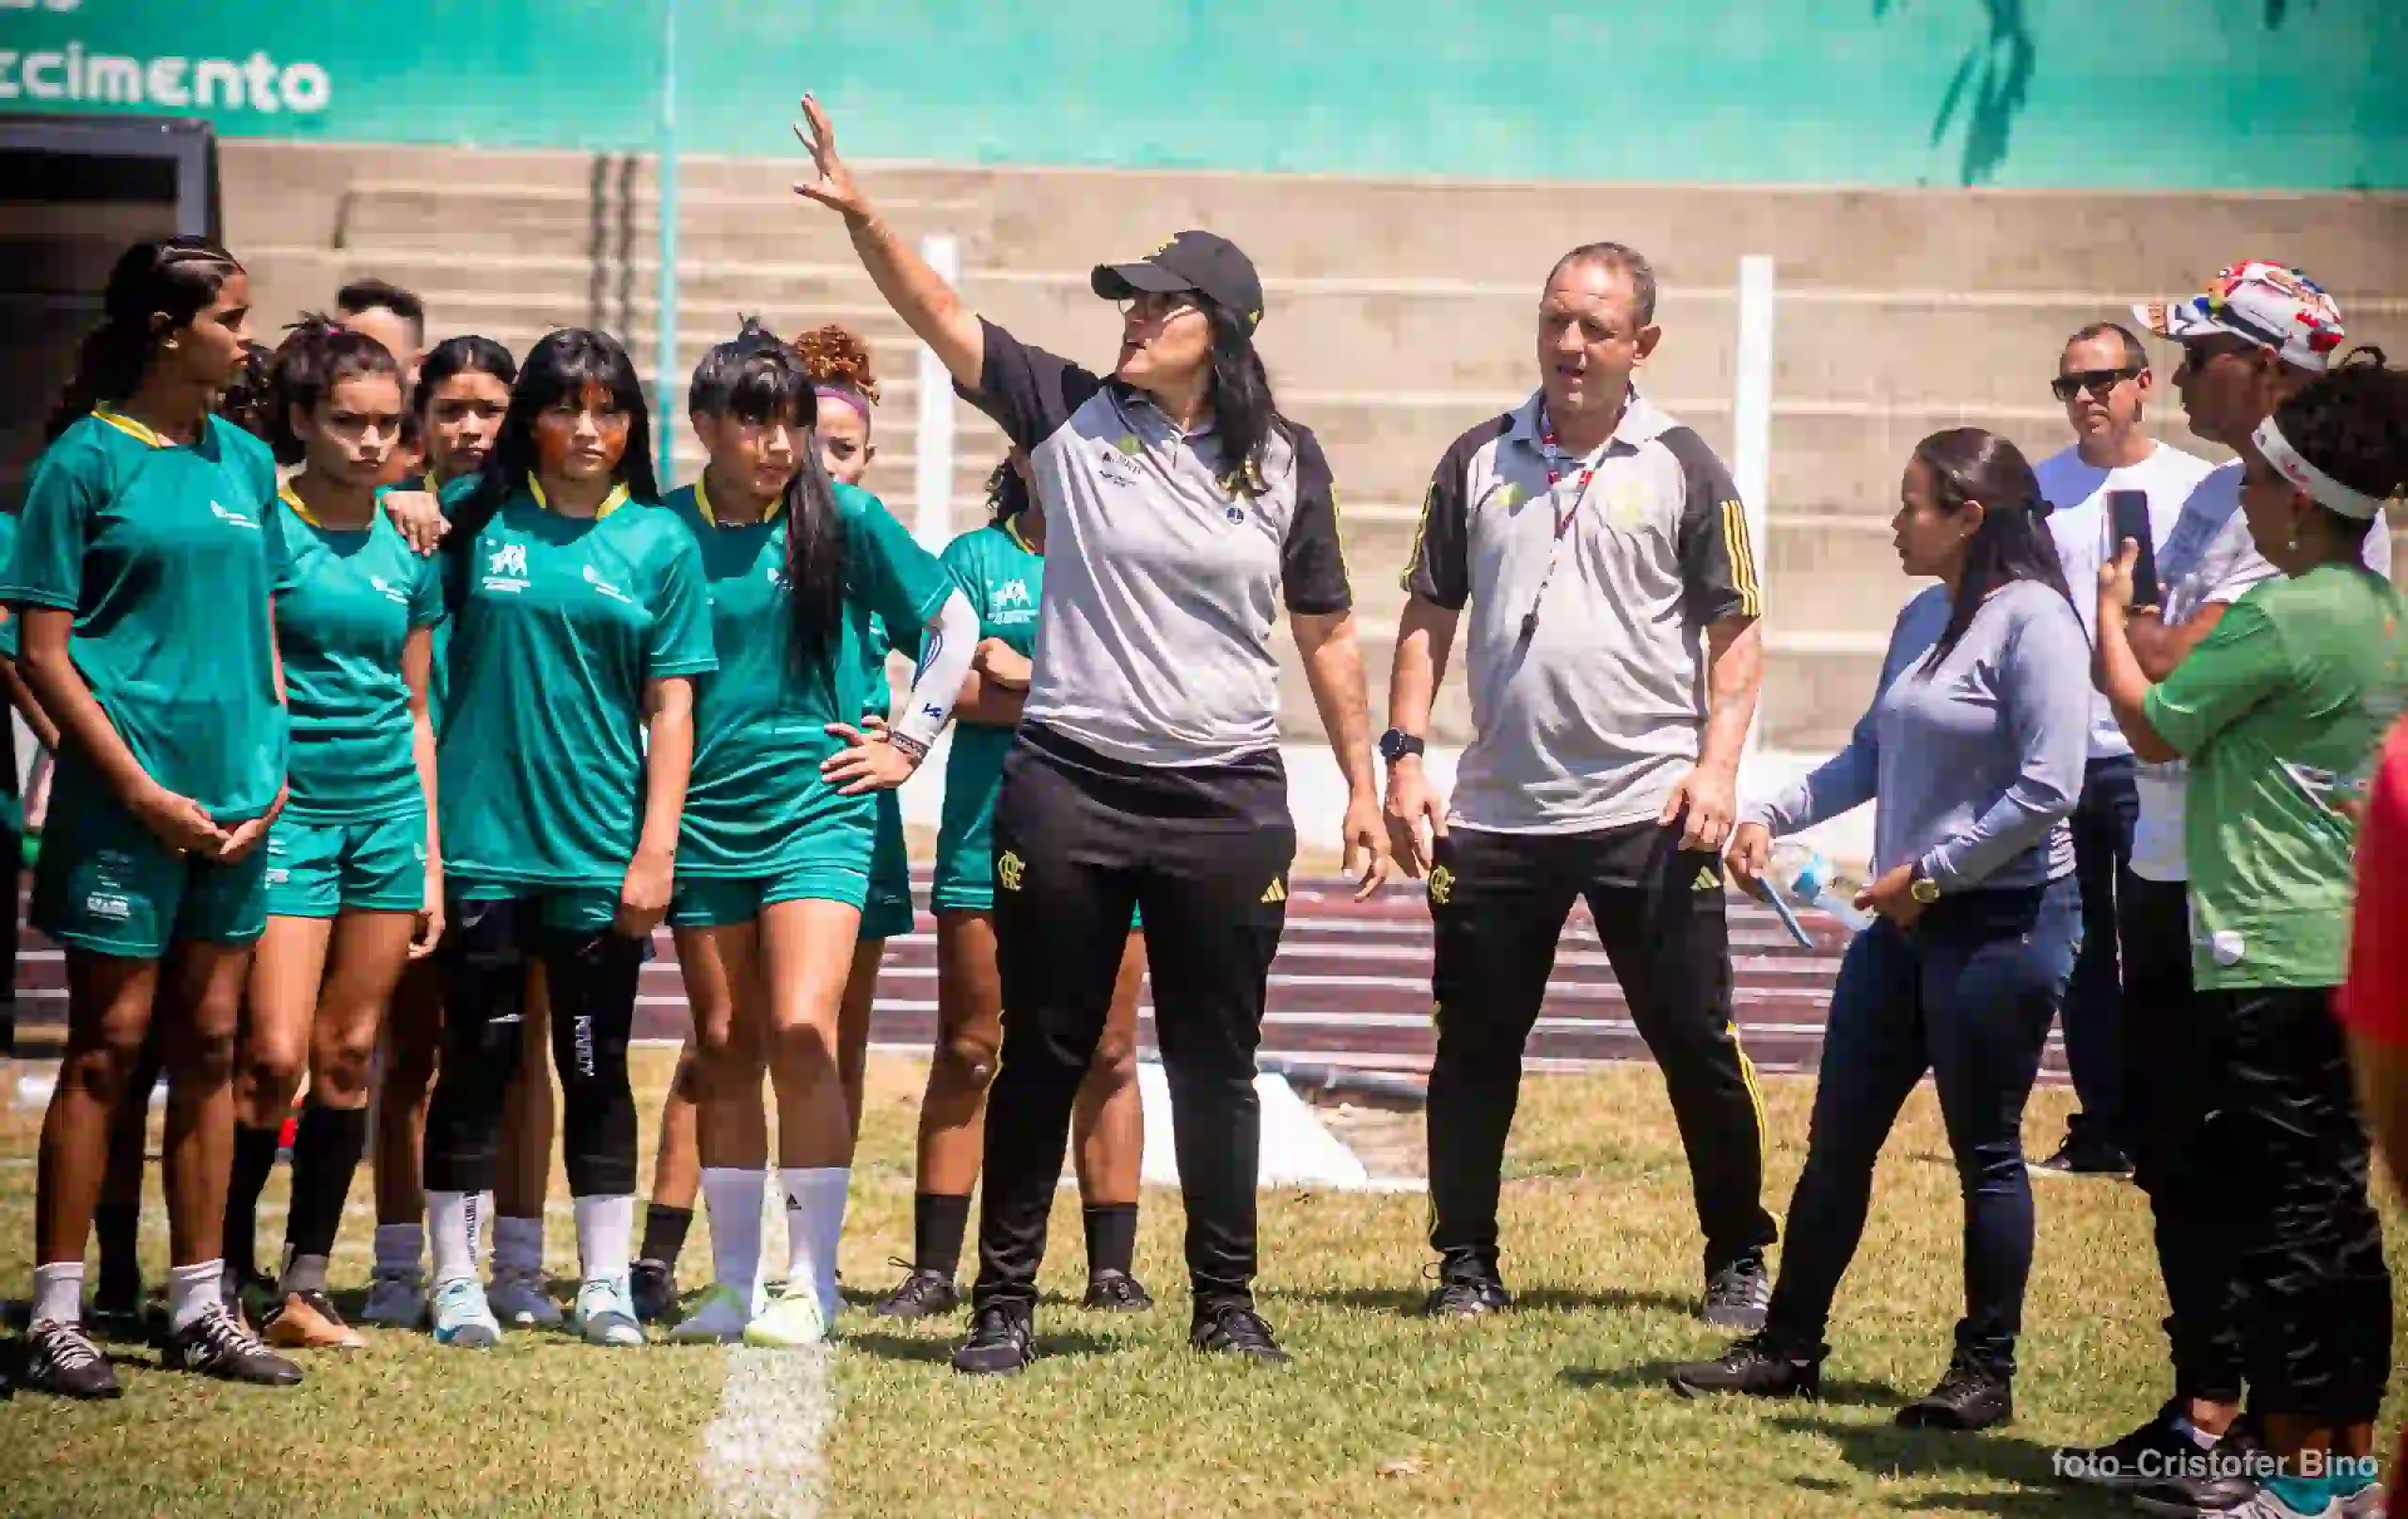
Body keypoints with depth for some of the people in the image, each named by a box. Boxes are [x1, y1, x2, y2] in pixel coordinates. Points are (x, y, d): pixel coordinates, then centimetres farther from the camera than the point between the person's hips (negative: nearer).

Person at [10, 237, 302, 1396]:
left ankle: (199, 1307, 15)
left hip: (233, 802, 6)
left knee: (209, 1042, 9)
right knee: (109, 1043, -4)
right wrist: (140, 790, -13)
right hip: (126, 801, -6)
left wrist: (271, 768, 4)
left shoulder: (245, 462, 11)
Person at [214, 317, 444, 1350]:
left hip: (387, 811, 5)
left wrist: (431, 857, 13)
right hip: (285, 808, -5)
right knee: (273, 1055, -11)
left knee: (348, 1056, 5)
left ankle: (304, 1288, 11)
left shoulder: (409, 549, 10)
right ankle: (223, 1278, -1)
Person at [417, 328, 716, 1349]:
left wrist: (656, 849, -2)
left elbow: (670, 707, 3)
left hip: (600, 845, 1)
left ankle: (606, 1282, 11)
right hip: (483, 835, -1)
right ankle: (455, 1278, 9)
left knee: (596, 1067, 5)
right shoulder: (477, 521, 2)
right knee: (477, 1059, 3)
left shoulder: (660, 541, 4)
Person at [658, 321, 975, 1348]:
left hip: (815, 810, -2)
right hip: (702, 819, 2)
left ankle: (812, 1285, -9)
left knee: (801, 1037, -14)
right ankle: (733, 1285, 13)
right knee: (724, 1050, 6)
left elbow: (954, 624, 9)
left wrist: (907, 744, 7)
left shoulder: (844, 521, -1)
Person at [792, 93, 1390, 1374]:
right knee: (1043, 1056, 5)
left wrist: (1362, 786, 8)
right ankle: (1004, 1301, 12)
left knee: (1214, 1064, 8)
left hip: (1228, 800, 1)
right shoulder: (1071, 415, 0)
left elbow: (1325, 632, 9)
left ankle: (1225, 1302, 19)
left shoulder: (1283, 462, 3)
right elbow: (942, 320, -9)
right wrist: (861, 217, -24)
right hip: (1068, 787, -1)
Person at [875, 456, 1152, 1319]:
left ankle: (1113, 1268, 7)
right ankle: (934, 1270, 4)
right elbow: (950, 688, -4)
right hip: (988, 835, -1)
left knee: (1108, 1055, 2)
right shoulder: (975, 558, 8)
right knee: (967, 1054, 0)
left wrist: (1028, 673, -7)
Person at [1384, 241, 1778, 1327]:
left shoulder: (1682, 471, 1)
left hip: (1648, 814, -2)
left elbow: (1736, 633, 2)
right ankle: (1465, 1262, 16)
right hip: (1496, 815, 2)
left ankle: (1739, 1262, 14)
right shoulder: (1479, 462, 8)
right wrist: (1404, 755, 2)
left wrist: (1717, 765, -11)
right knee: (1475, 1045, 6)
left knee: (1697, 1045, 1)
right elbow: (1429, 617, 12)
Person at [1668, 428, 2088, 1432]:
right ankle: (1788, 1349, 20)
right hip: (1906, 923, 9)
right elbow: (1873, 752, 22)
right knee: (1837, 1140, 11)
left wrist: (1929, 873, -15)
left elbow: (2048, 789, -21)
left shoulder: (2031, 622, -15)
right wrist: (1772, 817, 11)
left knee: (1985, 1151, 2)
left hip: (2001, 924, -9)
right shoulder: (1923, 619, 11)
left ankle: (1986, 1374, 12)